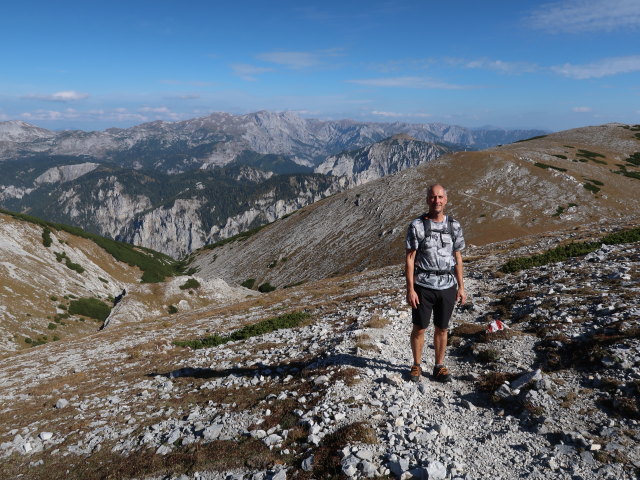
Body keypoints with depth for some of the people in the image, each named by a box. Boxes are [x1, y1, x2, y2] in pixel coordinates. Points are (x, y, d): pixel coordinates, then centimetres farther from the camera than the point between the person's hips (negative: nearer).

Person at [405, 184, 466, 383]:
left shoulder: (454, 226, 5)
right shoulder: (417, 226, -6)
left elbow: (457, 258, 11)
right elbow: (410, 259, -7)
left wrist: (461, 286, 8)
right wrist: (410, 289, -12)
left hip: (447, 287, 3)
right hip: (423, 286, -3)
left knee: (442, 329, 12)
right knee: (419, 328, 7)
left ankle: (439, 367, 27)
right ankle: (416, 366, 24)